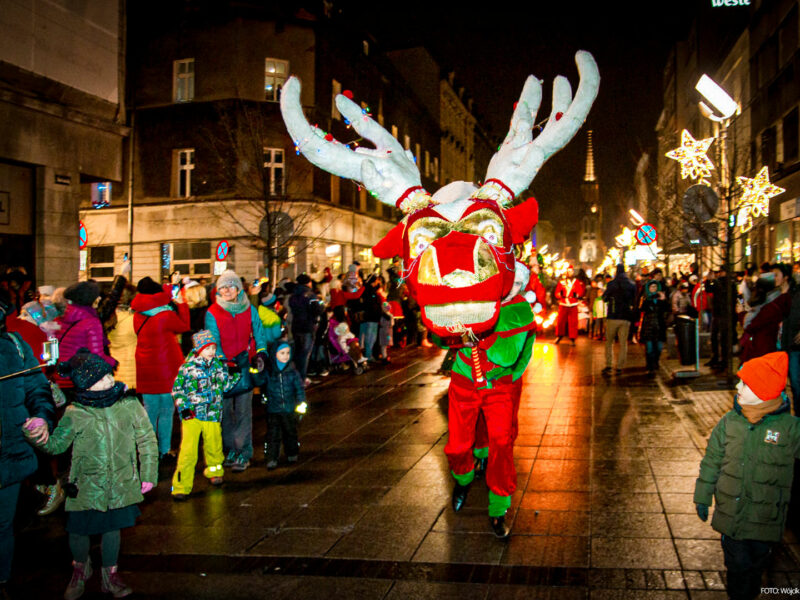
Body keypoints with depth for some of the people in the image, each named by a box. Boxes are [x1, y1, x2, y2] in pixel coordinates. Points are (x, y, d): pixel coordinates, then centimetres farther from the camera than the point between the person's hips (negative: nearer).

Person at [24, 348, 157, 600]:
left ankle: (110, 574, 37)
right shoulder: (75, 414, -10)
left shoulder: (129, 405, -7)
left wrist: (148, 474, 1)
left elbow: (147, 440, 1)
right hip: (86, 487, -1)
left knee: (112, 528, 14)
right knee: (78, 531, 9)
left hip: (120, 485, 1)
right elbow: (56, 445, -3)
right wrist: (38, 437, -24)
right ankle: (80, 569, 42)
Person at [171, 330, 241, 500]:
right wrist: (183, 407, -10)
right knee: (188, 450, -7)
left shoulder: (219, 366, 6)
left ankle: (214, 471, 45)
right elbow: (177, 389, -1)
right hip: (192, 415, -4)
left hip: (212, 415, 4)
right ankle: (181, 486, 2)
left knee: (214, 446, 17)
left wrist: (237, 374, 5)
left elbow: (225, 385, 18)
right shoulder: (187, 367, -5)